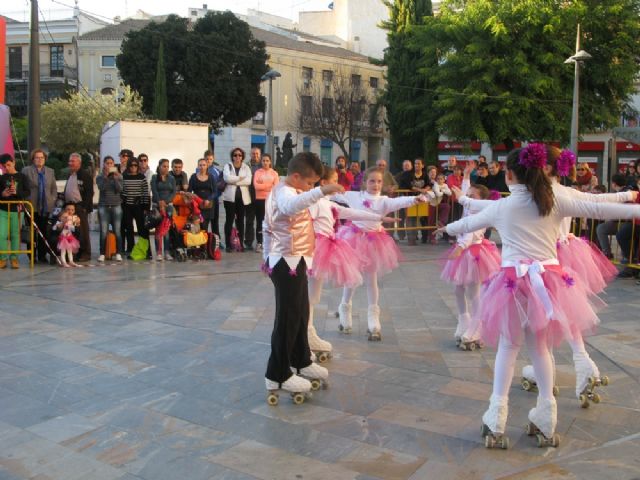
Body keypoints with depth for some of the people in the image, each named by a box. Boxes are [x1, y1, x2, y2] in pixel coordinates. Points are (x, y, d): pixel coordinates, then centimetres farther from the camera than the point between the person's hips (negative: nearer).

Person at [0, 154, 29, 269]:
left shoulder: (21, 177, 4)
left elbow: (28, 192, 0)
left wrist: (17, 192, -17)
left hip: (17, 210, -1)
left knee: (15, 235, 4)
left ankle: (14, 258, 12)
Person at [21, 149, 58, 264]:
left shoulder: (50, 171, 13)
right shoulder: (26, 171, 2)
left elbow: (54, 189, 16)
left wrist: (52, 200, 6)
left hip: (46, 207, 3)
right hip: (32, 207, -3)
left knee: (43, 232, 5)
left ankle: (42, 256, 12)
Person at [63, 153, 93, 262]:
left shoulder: (85, 175, -7)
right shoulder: (70, 175, 18)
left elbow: (89, 192, -11)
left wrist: (85, 207, -15)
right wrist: (65, 204, 14)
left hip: (80, 207, -7)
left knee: (83, 231, -3)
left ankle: (85, 254, 3)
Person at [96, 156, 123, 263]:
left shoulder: (118, 176, 7)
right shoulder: (100, 176, 6)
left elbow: (120, 189, -5)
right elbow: (101, 188, -10)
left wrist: (115, 178, -15)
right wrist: (105, 176, -17)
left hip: (116, 205, 0)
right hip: (103, 206, 0)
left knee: (117, 231, -2)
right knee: (103, 232, -4)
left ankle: (118, 253, 4)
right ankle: (102, 254, 2)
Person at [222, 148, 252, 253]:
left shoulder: (246, 167, 11)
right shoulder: (227, 166, 8)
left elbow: (248, 181, -6)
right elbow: (227, 178, -12)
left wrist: (234, 181, -10)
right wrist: (240, 178, -8)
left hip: (243, 197, 2)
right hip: (230, 197, -2)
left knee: (240, 220, 4)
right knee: (229, 220, -1)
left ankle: (240, 243, 9)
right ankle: (228, 244, 3)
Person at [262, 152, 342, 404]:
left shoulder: (282, 191, 15)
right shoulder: (286, 193, -19)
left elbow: (267, 227, 22)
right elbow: (292, 206, -47)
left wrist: (268, 256, 26)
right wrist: (321, 191, -55)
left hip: (291, 262, 11)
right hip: (288, 263, -11)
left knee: (300, 314, 19)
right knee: (287, 319, -3)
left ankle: (301, 362, 34)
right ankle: (277, 376, 6)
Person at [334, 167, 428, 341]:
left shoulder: (383, 200, -6)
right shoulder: (354, 196, 0)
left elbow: (398, 202, -25)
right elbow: (336, 194, 9)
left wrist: (414, 199, -43)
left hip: (372, 241, -1)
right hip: (355, 239, 1)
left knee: (371, 279, 6)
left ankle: (373, 322, 13)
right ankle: (345, 310, 33)